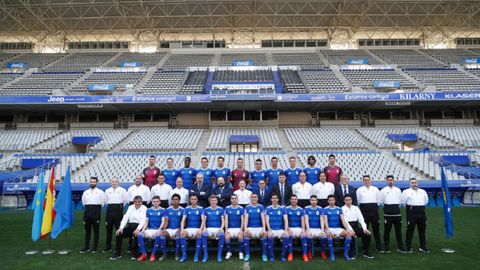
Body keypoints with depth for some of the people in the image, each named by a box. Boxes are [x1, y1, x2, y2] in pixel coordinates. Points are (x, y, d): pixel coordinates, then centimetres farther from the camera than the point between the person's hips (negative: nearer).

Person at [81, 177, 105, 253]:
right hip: (87, 212, 4)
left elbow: (102, 202, 1)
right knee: (87, 230, 10)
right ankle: (86, 247, 19)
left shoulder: (100, 192, -1)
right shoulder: (85, 192, 10)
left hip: (96, 212, -3)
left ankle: (95, 248, 12)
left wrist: (97, 209, 5)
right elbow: (83, 202, 19)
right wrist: (88, 208, 14)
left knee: (96, 230, 4)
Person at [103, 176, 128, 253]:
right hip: (110, 210, 3)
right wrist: (110, 206, 13)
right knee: (108, 229, 8)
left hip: (118, 210, -3)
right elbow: (105, 200, 17)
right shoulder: (107, 190, 10)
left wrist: (121, 206, 7)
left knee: (119, 229, 0)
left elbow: (126, 200, 2)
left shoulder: (122, 190, 0)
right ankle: (108, 247, 18)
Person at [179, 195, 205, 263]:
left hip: (197, 228, -1)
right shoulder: (187, 209, 6)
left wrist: (200, 229, -24)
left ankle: (197, 255, -24)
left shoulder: (200, 208, 2)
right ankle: (184, 255, -22)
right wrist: (182, 229, -20)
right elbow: (183, 220, -2)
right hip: (188, 228, 1)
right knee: (182, 234, -31)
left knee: (199, 234, -36)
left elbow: (203, 220, -8)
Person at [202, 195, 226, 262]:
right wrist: (204, 228, -13)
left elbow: (223, 221, 3)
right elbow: (204, 221, 7)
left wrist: (221, 228, -16)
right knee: (203, 234, -32)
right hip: (209, 228, 1)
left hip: (218, 228, -1)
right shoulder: (206, 210, 10)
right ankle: (205, 255, -21)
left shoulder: (221, 209, 6)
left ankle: (219, 255, -20)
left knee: (222, 235, -35)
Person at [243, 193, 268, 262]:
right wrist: (245, 228, -20)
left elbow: (263, 218, -5)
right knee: (246, 234, -31)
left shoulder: (261, 207, 5)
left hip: (259, 227, 0)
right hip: (250, 227, 0)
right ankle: (247, 254, -19)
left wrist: (264, 228, -19)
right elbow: (246, 218, -4)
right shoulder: (247, 207, 7)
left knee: (264, 234, -31)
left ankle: (264, 255, -16)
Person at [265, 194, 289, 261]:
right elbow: (267, 220, -6)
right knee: (270, 237, -33)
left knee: (287, 237, -29)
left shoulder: (282, 208, 5)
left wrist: (286, 230, -17)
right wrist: (269, 230, -21)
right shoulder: (268, 209, 3)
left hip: (280, 229, 1)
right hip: (271, 229, -1)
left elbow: (286, 220, -2)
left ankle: (283, 255, -10)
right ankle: (271, 255, -13)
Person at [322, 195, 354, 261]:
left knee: (349, 233, -23)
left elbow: (343, 220, 2)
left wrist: (348, 228, -14)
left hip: (338, 228, 3)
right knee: (329, 234, -37)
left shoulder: (339, 209, 11)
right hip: (330, 228, -3)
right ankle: (332, 254, -22)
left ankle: (346, 254, -13)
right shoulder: (325, 209, 1)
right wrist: (328, 230, -27)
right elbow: (325, 221, -10)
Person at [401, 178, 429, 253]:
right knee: (410, 230, -1)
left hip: (421, 213, 5)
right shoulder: (406, 191, -2)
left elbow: (426, 201, 23)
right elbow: (403, 201, -3)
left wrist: (420, 206, 15)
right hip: (412, 213, -5)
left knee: (422, 230, 11)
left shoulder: (423, 191, 14)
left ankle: (423, 247, 22)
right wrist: (409, 206, 3)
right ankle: (409, 247, 7)